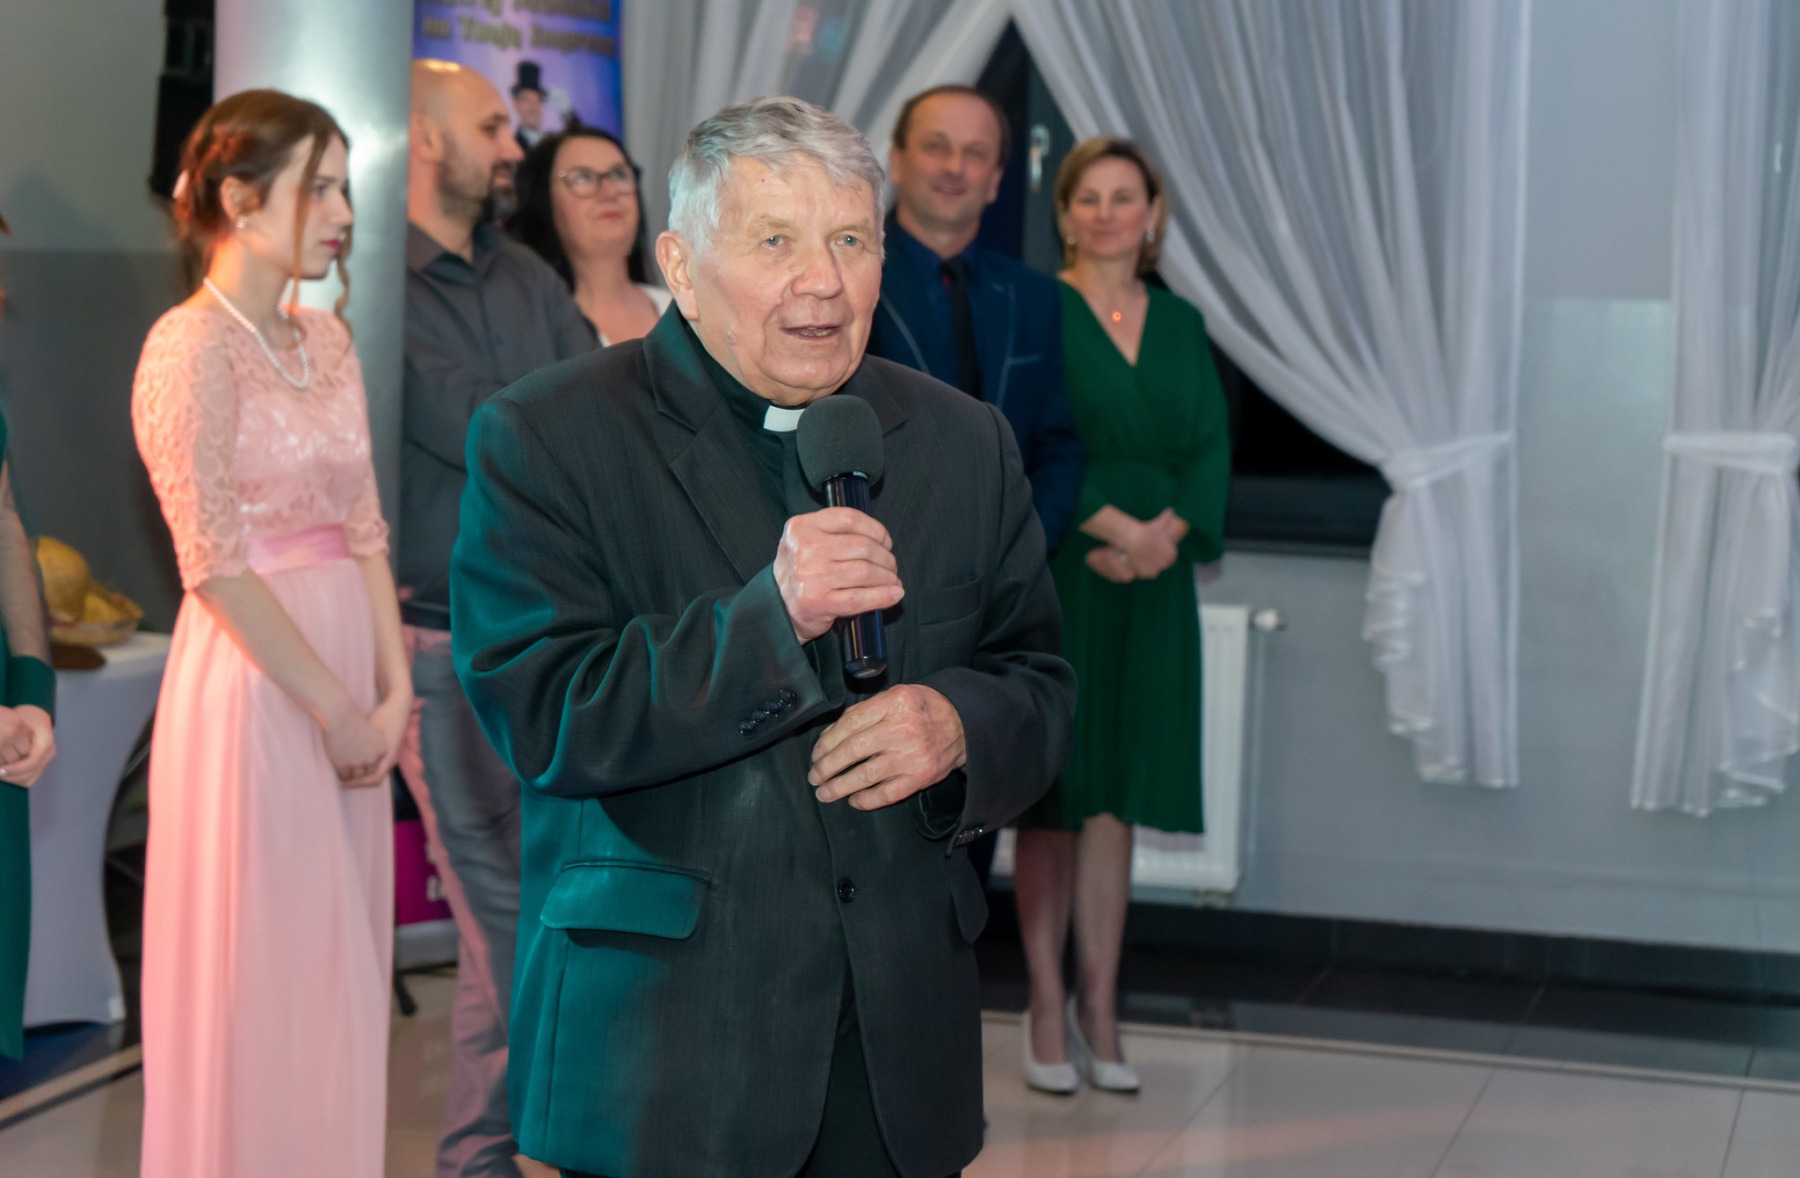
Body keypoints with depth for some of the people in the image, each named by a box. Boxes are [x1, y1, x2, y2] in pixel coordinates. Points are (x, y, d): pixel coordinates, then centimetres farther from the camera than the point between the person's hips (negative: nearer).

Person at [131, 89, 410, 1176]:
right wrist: (334, 707, -14)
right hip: (255, 678, -7)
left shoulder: (327, 339, 11)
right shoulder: (191, 346, -11)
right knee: (261, 974, 1)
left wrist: (394, 686, 0)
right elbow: (215, 560, -15)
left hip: (346, 681, 7)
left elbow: (362, 523, 11)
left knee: (340, 965, 13)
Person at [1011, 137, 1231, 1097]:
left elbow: (1209, 449, 5)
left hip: (1151, 585, 4)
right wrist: (1114, 525, -19)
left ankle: (1099, 1009, 12)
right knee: (1051, 794, 1)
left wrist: (1163, 535, -12)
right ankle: (1046, 1011, 8)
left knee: (1117, 794, 6)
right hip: (1054, 576, -4)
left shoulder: (1179, 323, 12)